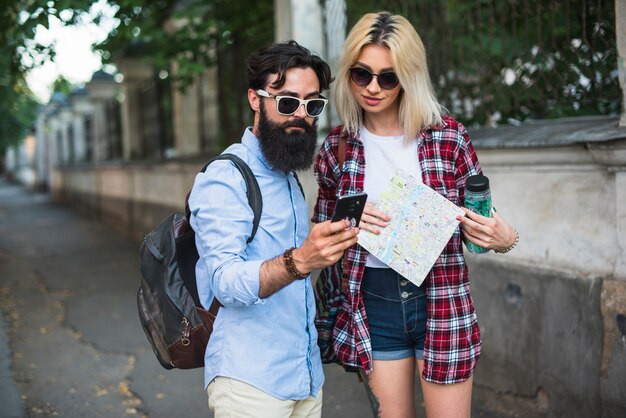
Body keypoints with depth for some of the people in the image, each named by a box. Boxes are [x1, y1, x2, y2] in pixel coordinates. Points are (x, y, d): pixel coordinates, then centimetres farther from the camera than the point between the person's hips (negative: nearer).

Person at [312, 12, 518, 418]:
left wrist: (502, 238, -20)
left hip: (441, 301, -2)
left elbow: (479, 221, 3)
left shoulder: (448, 136, -6)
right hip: (372, 305, 2)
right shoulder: (338, 146, 0)